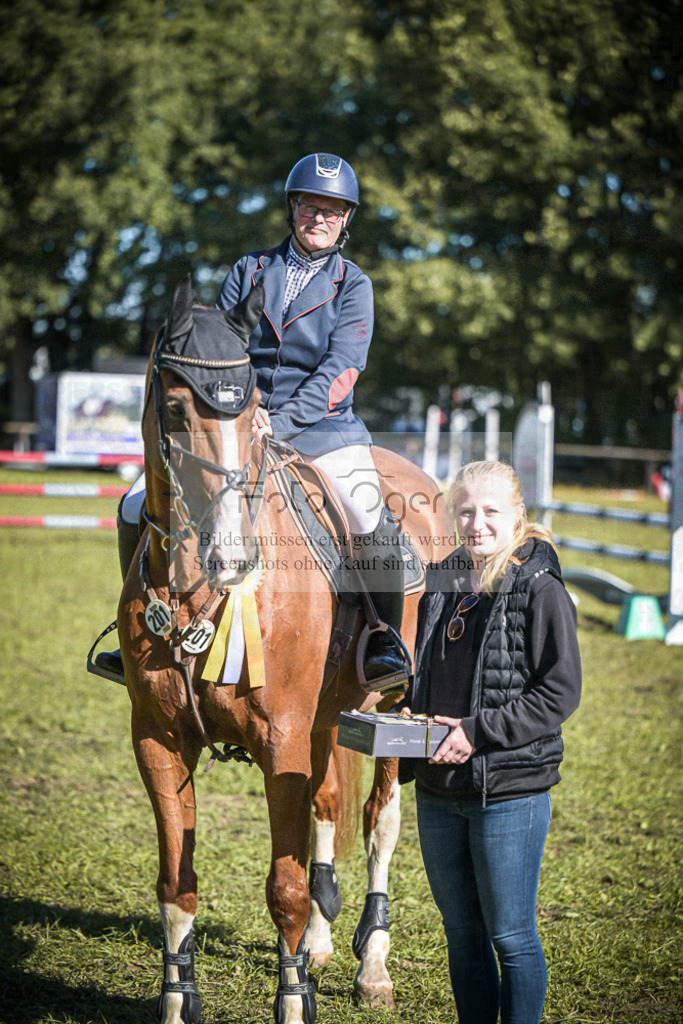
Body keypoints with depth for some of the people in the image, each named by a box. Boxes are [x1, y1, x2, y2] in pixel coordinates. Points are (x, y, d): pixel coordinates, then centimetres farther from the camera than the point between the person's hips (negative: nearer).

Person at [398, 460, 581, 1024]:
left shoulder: (540, 590, -10)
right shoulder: (442, 585, 9)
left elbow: (560, 693, -15)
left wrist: (477, 731, -20)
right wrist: (410, 716, 1)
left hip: (509, 791, -6)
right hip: (438, 788, 6)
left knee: (511, 935, 2)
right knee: (461, 931, 16)